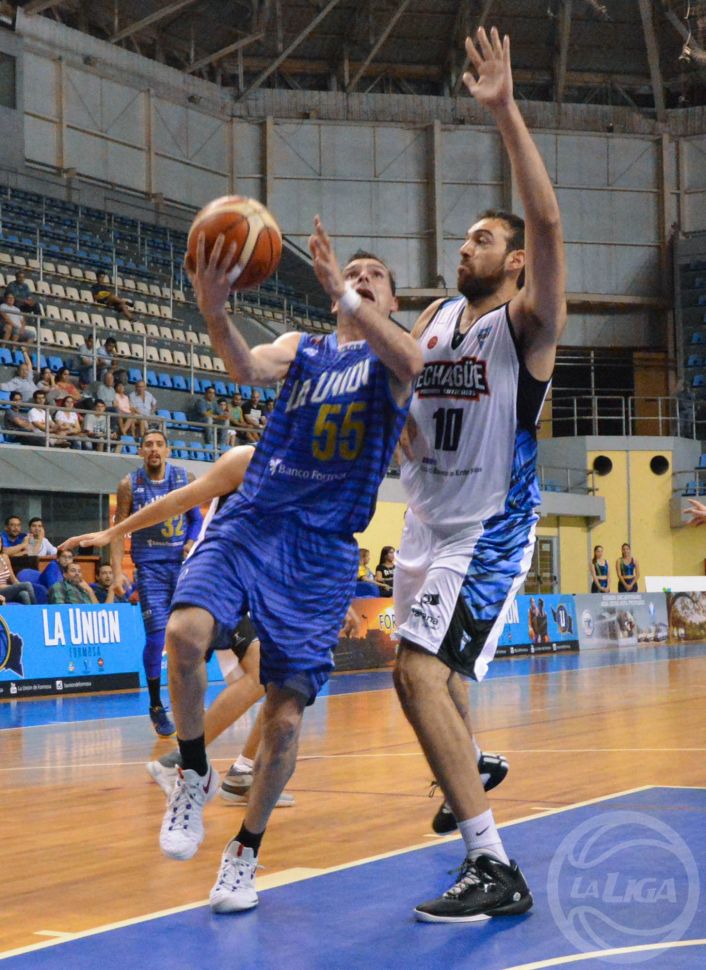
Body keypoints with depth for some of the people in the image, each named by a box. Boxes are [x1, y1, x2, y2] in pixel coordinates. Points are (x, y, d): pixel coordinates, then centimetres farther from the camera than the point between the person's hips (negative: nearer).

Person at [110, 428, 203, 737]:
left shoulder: (185, 478, 2)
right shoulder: (130, 484, -4)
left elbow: (196, 518, 13)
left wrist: (192, 543, -6)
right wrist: (117, 571, -10)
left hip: (183, 562, 3)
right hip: (150, 566, -2)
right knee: (156, 635, -11)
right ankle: (156, 708, 2)